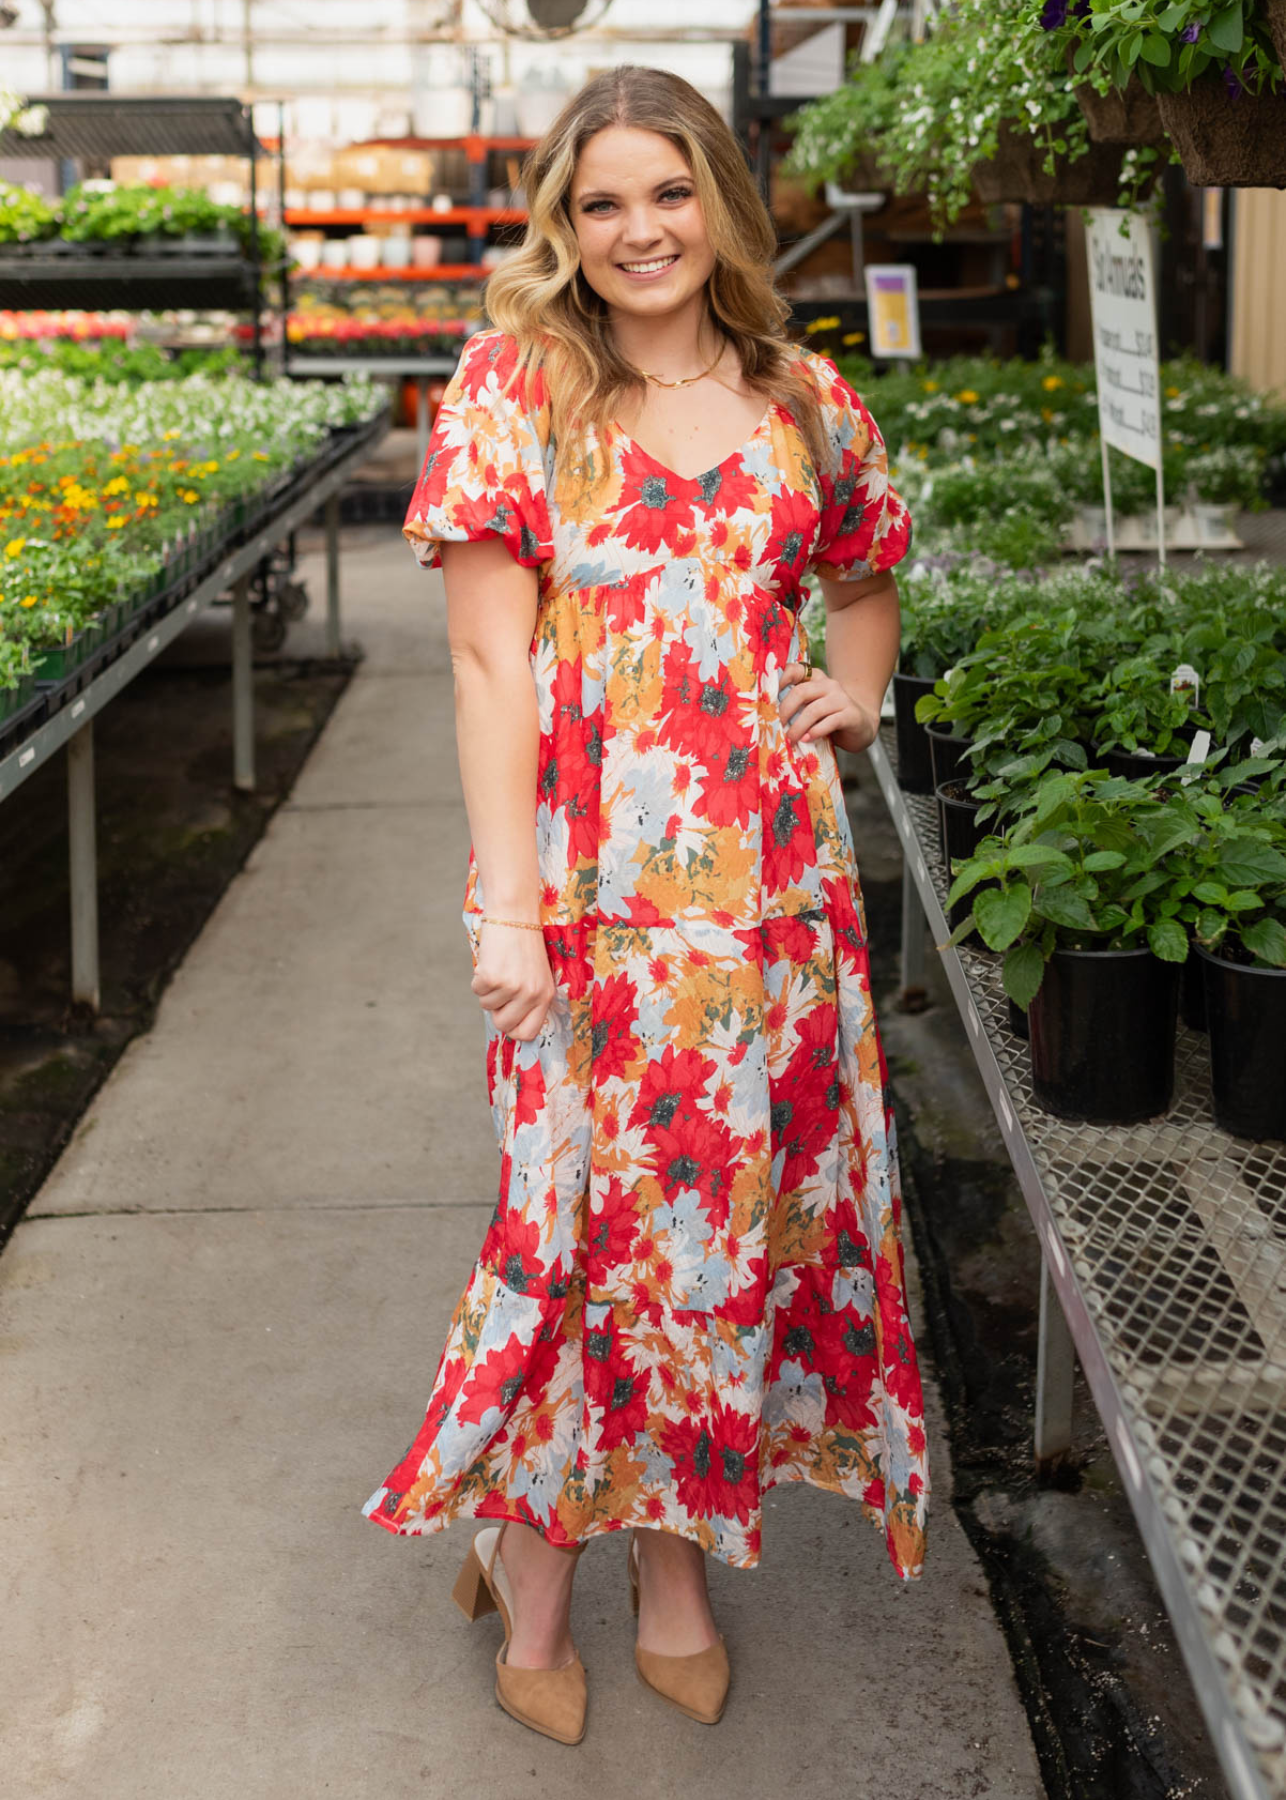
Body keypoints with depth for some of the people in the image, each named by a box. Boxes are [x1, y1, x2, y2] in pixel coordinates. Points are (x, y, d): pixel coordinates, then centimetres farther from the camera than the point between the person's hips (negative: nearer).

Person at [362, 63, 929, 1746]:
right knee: (592, 1203, 2)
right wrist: (506, 902, -13)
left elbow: (864, 578, 27)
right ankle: (534, 1561, 24)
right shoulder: (516, 382, -2)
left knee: (743, 1190, 9)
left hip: (774, 868, 4)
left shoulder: (802, 396, 9)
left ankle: (677, 1550, 28)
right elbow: (490, 657, -7)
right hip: (594, 877, -3)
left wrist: (854, 692, 7)